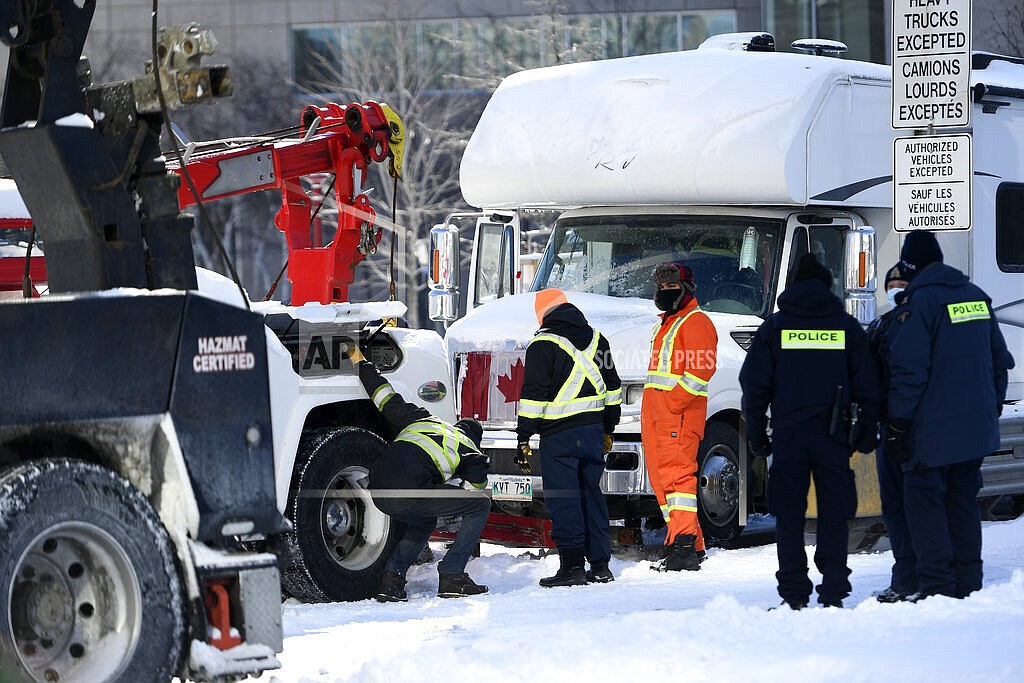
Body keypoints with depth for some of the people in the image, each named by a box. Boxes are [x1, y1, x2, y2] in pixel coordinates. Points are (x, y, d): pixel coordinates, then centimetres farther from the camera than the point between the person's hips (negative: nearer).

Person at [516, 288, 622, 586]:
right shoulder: (596, 339, 12)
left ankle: (572, 565, -7)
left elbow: (534, 395, -13)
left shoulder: (543, 345, -9)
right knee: (592, 495, 13)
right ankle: (600, 566, 14)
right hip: (593, 432, 6)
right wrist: (608, 429, 26)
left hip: (560, 434, -6)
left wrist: (524, 439, -9)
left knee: (562, 500, -3)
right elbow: (612, 387, 18)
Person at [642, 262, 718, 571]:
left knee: (677, 474, -17)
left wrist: (674, 401, -22)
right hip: (656, 412, 10)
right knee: (661, 477, 8)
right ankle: (694, 547, 12)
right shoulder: (665, 325, 26)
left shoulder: (695, 322, -5)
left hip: (681, 413, -10)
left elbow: (702, 370, -17)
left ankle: (684, 544, -22)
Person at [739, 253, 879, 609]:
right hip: (832, 433, 0)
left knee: (789, 516, 4)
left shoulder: (773, 327, 4)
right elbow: (867, 383, 6)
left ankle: (794, 594, 1)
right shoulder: (847, 326, 6)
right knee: (834, 513, 4)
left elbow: (754, 384, 3)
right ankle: (833, 591, -1)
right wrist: (868, 430, 12)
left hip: (787, 433, 0)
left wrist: (756, 434, 9)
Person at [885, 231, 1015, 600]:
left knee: (924, 499, -1)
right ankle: (968, 585, 14)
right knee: (963, 500, 14)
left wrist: (897, 425, -13)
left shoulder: (919, 300, -12)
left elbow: (909, 369, -16)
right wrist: (992, 406, 25)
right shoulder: (976, 295, 11)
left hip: (933, 428, -7)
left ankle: (937, 587, -7)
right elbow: (999, 358, 17)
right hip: (977, 427, 7)